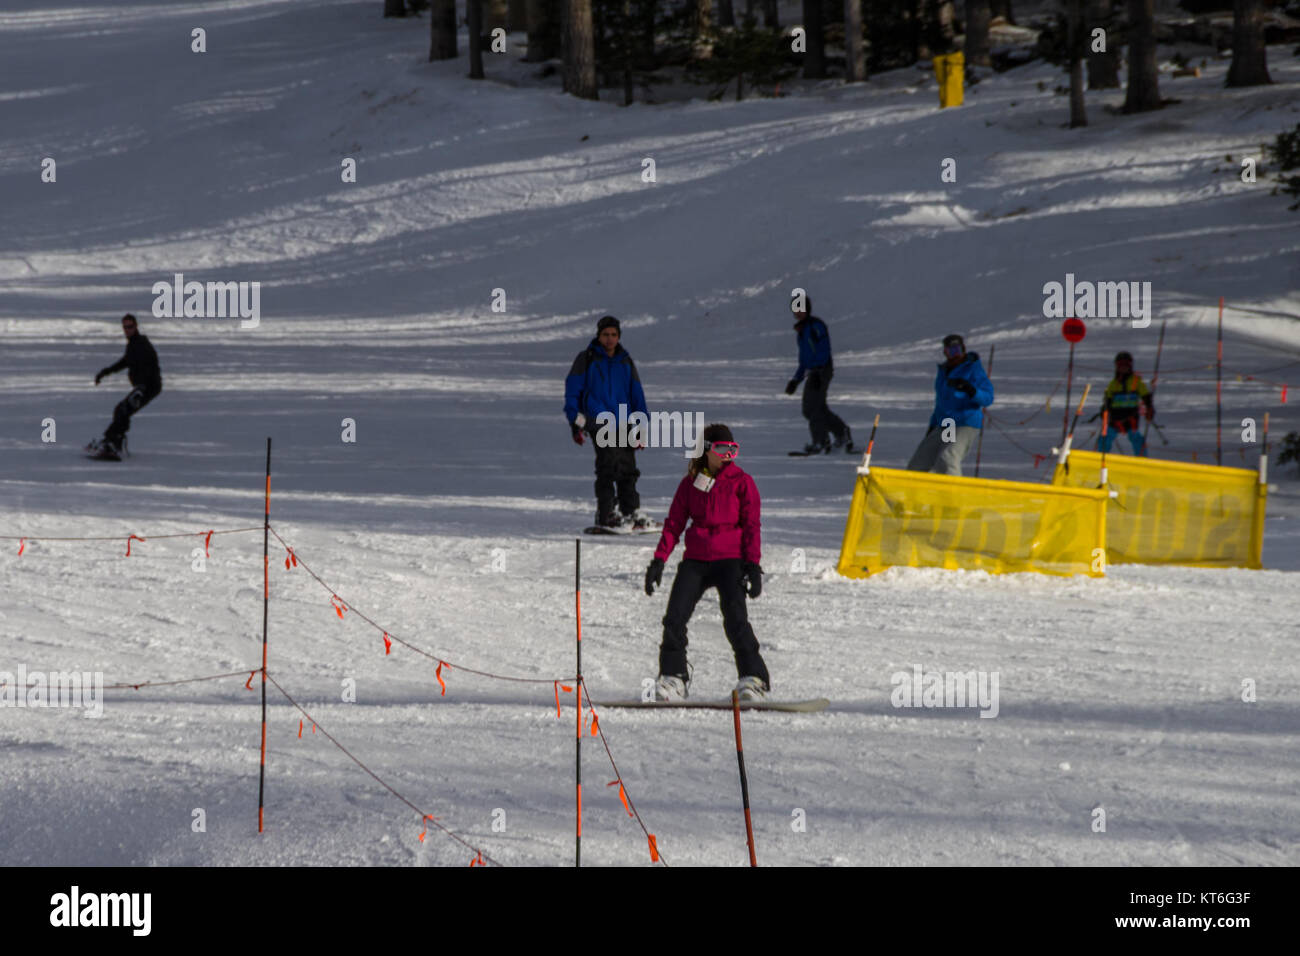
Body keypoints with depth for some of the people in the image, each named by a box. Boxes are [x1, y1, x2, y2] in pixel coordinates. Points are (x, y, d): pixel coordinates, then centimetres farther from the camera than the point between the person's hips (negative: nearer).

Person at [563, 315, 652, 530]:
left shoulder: (625, 362, 17)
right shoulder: (586, 359, 6)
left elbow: (637, 395, 22)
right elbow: (572, 391, 5)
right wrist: (576, 424, -2)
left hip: (623, 422, 5)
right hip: (598, 420, -5)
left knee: (628, 468, 3)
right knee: (609, 463, -17)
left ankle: (631, 511, 14)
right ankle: (606, 514, -16)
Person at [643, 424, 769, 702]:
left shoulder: (741, 482, 4)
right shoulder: (690, 483, 11)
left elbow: (751, 526, 1)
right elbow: (674, 523, 14)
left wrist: (753, 565, -9)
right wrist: (659, 561, 5)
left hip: (730, 559, -3)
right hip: (695, 560, 3)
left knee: (735, 619, -19)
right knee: (674, 618, -9)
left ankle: (754, 677, -12)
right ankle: (673, 677, 4)